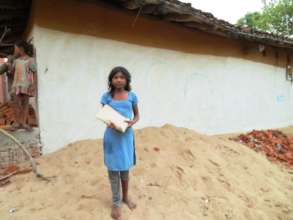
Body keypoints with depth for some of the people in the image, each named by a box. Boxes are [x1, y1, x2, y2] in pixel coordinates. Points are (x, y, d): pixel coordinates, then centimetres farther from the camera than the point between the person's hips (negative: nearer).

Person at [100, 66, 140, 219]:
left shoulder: (132, 96, -1)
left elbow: (137, 115, 7)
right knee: (113, 169, 8)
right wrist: (109, 123, -20)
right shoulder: (107, 96, -3)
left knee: (125, 168, 15)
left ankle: (125, 197, 38)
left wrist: (132, 122, -15)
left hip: (126, 136, 1)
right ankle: (116, 203, 26)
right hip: (112, 136, -1)